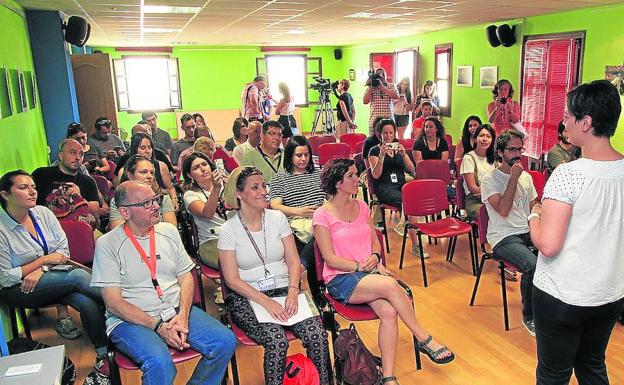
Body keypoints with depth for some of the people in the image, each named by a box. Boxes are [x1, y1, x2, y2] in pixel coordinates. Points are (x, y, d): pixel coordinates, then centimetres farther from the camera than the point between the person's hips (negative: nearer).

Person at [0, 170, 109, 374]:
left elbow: (63, 249, 2)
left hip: (51, 277, 4)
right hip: (18, 290, -4)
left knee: (87, 302, -25)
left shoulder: (43, 213, 1)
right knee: (78, 276, -29)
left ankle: (103, 354, -16)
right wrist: (44, 260, -12)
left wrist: (40, 270, -14)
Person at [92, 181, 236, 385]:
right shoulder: (107, 244, -5)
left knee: (226, 341, -15)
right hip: (130, 320, -4)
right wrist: (157, 326, -17)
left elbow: (186, 277, 9)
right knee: (159, 361, -34)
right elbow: (113, 302, -9)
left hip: (176, 311, 5)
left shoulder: (169, 231, 9)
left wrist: (183, 315, -9)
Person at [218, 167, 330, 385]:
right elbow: (232, 279, -6)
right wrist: (266, 302, -17)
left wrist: (293, 291, -12)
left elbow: (293, 261, 6)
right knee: (276, 340, -29)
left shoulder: (278, 218, 6)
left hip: (284, 291, 3)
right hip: (247, 297, -3)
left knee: (317, 334, -20)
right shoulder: (228, 230, -3)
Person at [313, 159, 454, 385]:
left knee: (389, 312, -26)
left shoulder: (361, 206, 12)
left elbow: (375, 242, 17)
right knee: (390, 285, -31)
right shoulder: (322, 215, -5)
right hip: (341, 279, -5)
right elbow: (330, 259, -9)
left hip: (370, 272, 5)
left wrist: (374, 258, -6)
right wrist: (363, 267, -16)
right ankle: (424, 340, -15)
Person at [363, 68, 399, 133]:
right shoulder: (370, 88, 10)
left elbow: (396, 96, -11)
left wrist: (382, 87, -12)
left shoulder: (391, 86, 9)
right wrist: (370, 87, -7)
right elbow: (365, 101, -1)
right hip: (374, 120, 1)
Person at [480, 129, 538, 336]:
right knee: (533, 265, -31)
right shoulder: (489, 179, -5)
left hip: (528, 233, 6)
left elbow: (534, 207, 21)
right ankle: (529, 317, -8)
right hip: (504, 238, -6)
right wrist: (514, 177, -15)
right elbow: (503, 210, -17)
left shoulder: (526, 177, 16)